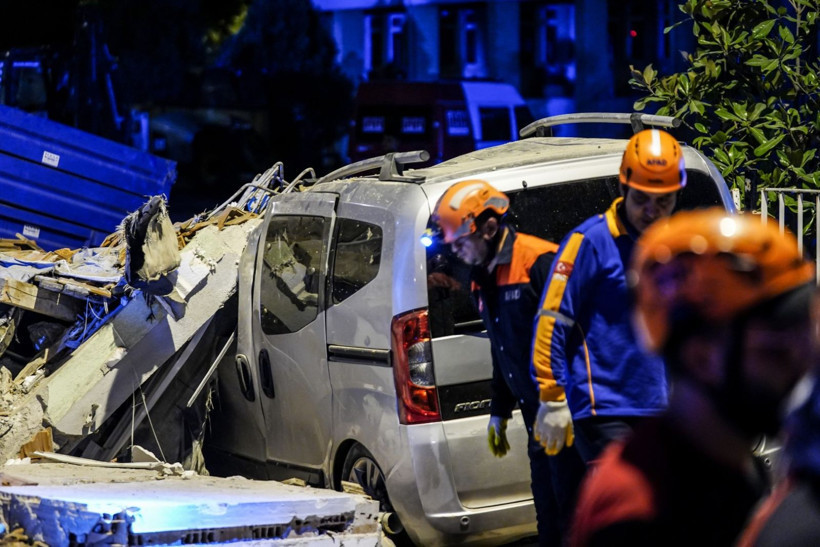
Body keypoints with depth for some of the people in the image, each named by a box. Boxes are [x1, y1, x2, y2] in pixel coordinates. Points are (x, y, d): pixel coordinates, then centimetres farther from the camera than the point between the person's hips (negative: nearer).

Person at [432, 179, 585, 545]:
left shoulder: (538, 261, -16)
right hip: (536, 410, 10)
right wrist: (499, 412, 27)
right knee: (549, 514, 14)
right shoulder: (483, 279, 14)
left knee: (572, 505, -7)